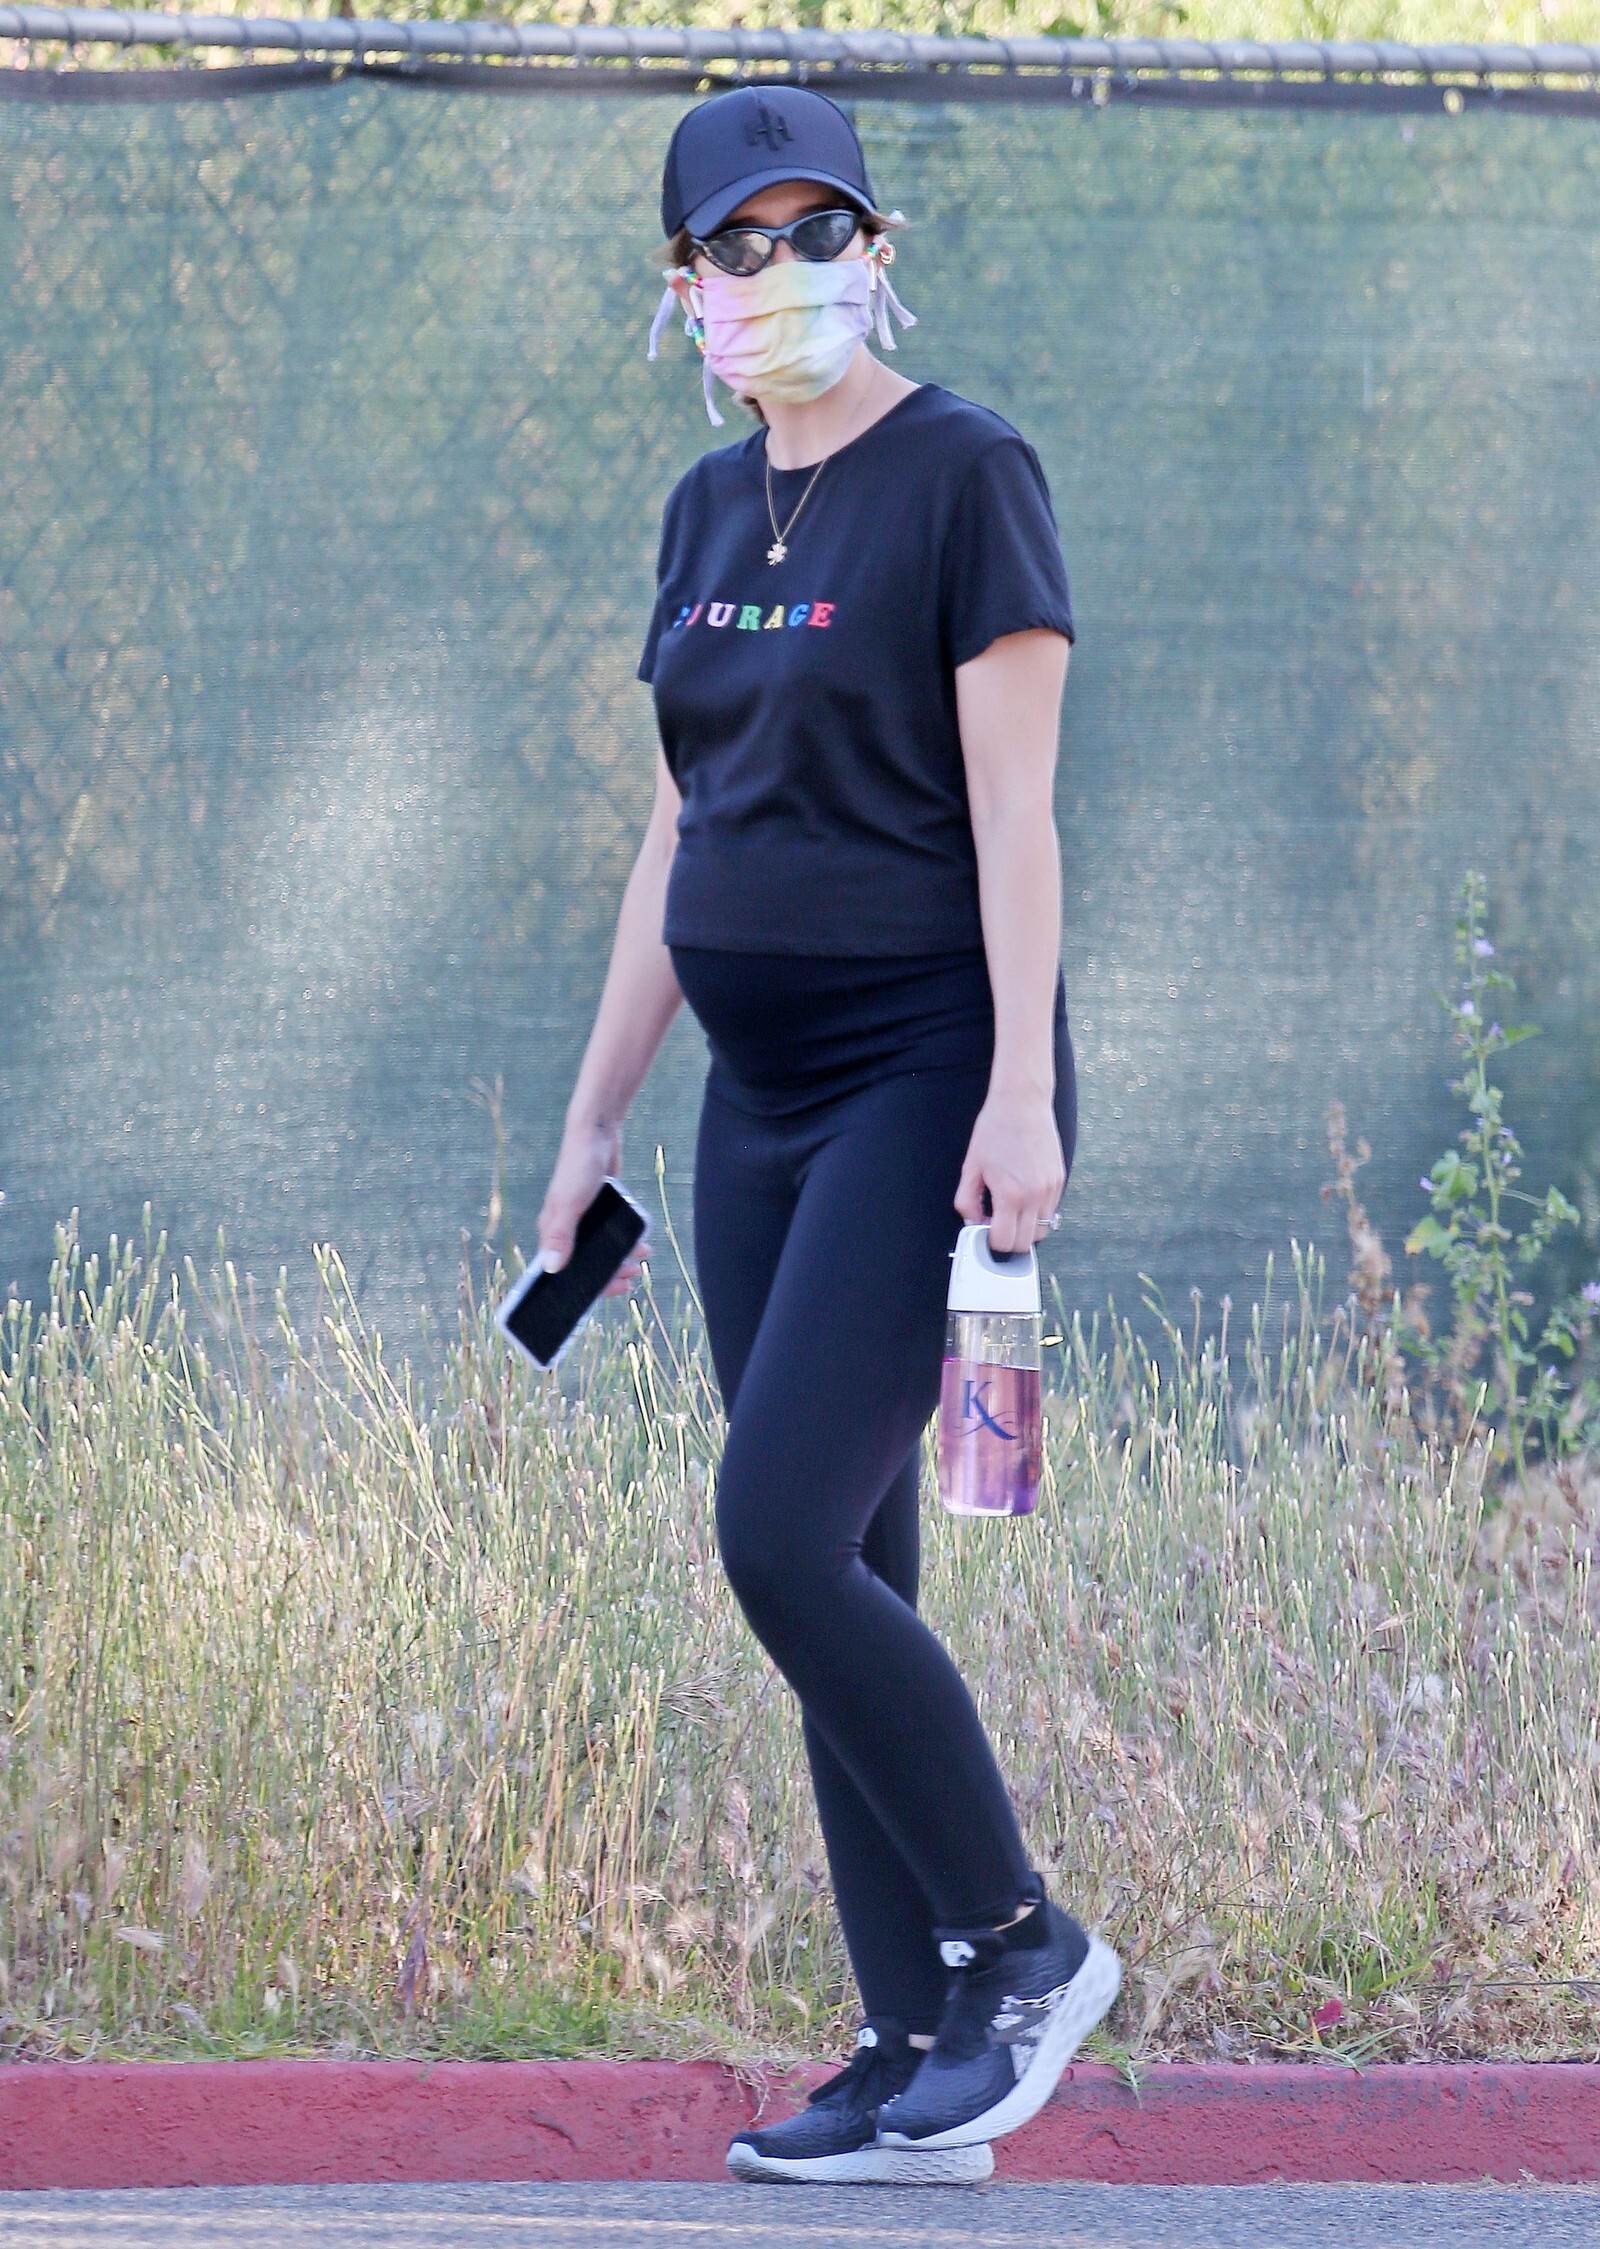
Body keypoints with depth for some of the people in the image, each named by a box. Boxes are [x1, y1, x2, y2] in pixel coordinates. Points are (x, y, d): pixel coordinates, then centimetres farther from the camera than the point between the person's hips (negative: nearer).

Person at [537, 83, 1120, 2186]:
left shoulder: (965, 474, -8)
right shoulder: (712, 511, 14)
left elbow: (1013, 806, -14)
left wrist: (1020, 1093, -20)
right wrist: (594, 1120, 17)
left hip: (924, 1077, -8)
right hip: (764, 1096, 8)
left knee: (783, 1541, -16)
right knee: (836, 1582, 5)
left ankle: (1023, 1940, 0)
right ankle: (919, 2064, 8)